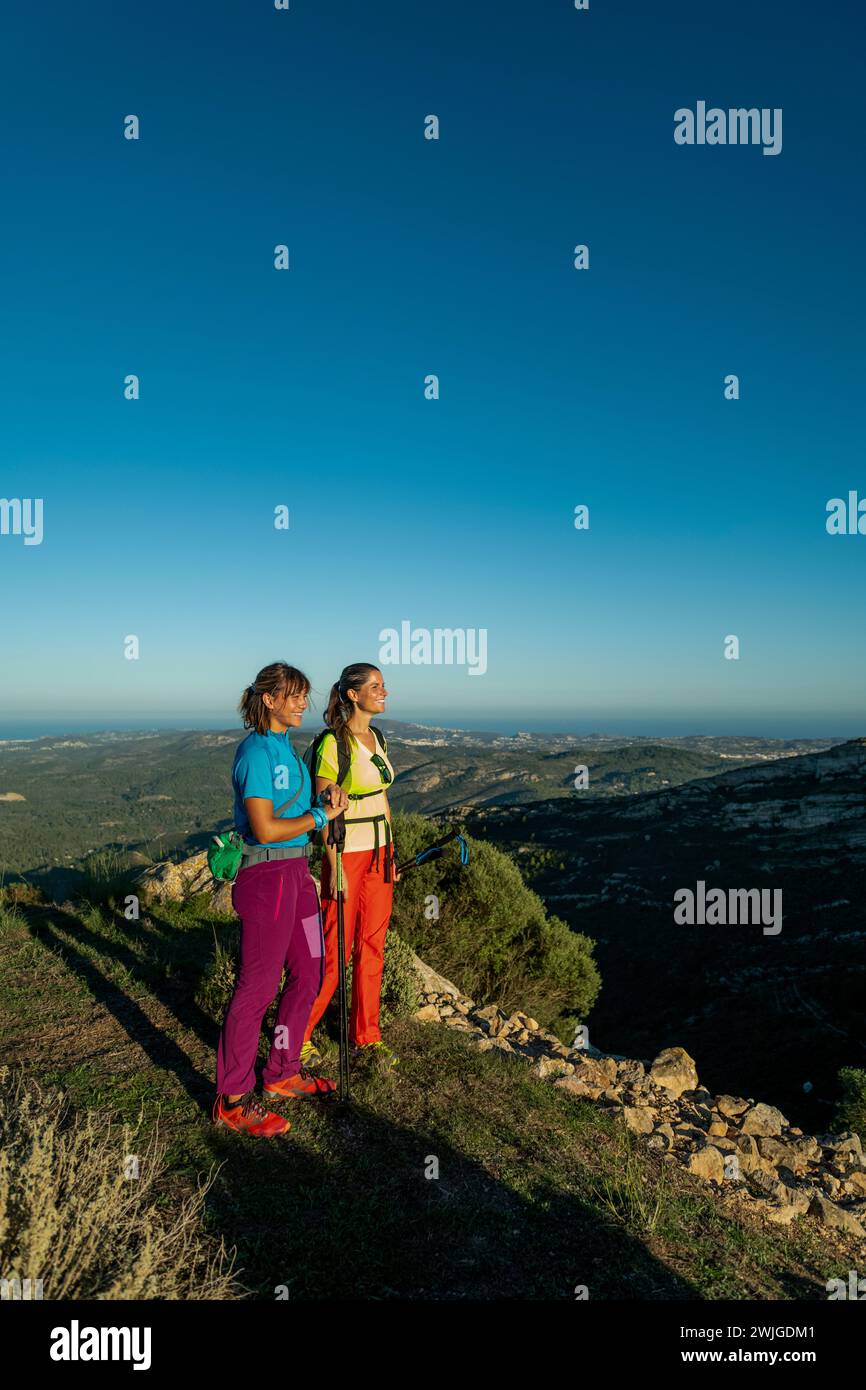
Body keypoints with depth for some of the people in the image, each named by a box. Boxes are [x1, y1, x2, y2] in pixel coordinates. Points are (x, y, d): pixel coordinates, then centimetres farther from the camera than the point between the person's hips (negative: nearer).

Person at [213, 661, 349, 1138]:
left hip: (295, 871, 10)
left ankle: (282, 1073, 34)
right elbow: (265, 829, -22)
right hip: (266, 875, -10)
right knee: (257, 986, 1)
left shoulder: (285, 746, 10)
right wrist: (323, 815, -11)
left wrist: (328, 792, 2)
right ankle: (232, 1101, 16)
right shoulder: (256, 751, -17)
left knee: (308, 972, 17)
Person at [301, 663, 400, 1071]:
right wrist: (335, 868, -16)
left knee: (372, 947, 13)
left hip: (379, 853, 7)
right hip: (346, 854, -7)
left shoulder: (378, 738, 8)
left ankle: (366, 1036, 26)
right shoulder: (332, 744, -16)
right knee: (334, 951, 2)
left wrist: (391, 853, 15)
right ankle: (299, 1034, 21)